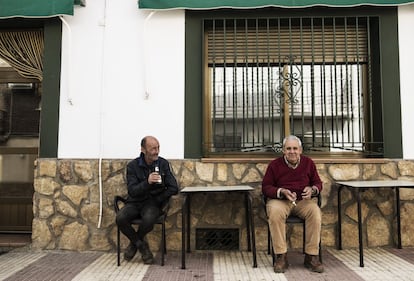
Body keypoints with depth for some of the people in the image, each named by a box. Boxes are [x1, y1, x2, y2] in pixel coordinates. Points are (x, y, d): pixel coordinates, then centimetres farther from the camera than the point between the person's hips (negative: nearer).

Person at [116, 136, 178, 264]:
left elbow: (174, 188, -2)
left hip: (153, 203, 0)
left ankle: (135, 243, 1)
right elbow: (132, 191, -13)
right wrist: (147, 182, -31)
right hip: (135, 202, 1)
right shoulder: (132, 166, -4)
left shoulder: (163, 164, -1)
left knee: (148, 219, -34)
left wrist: (156, 200, -6)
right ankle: (141, 245, -3)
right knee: (120, 218, -29)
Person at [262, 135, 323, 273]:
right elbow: (266, 187, 2)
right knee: (275, 213, -36)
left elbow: (318, 182, 15)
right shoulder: (275, 164, 1)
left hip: (303, 200, 2)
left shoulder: (308, 163, 9)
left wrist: (312, 189, -10)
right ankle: (281, 257, -25)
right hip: (279, 200, -1)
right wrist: (282, 192, -17)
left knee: (315, 211, -31)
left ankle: (311, 257, -19)